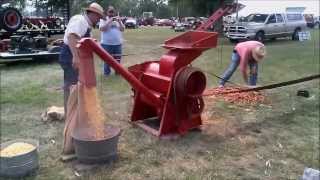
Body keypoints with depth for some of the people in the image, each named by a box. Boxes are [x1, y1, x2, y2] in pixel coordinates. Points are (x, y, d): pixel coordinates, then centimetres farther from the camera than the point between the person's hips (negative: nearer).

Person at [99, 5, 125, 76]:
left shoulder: (118, 19, 14)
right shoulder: (103, 20, 2)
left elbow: (122, 29, 7)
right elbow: (102, 29, -14)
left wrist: (119, 22, -9)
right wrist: (109, 21, -17)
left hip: (118, 43, 4)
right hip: (106, 44, -4)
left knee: (117, 59, 9)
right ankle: (106, 73, 10)